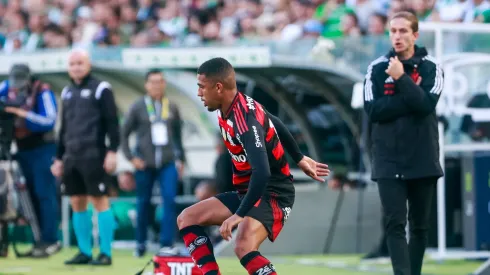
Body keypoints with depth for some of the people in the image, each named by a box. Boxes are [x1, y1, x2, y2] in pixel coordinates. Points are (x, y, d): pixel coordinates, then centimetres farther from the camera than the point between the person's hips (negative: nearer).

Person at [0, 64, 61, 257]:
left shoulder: (42, 92, -16)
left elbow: (49, 121, -23)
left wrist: (24, 114, -32)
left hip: (42, 149, -6)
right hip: (23, 150, 6)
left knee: (45, 194, -9)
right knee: (32, 195, 7)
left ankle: (50, 241, -10)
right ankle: (41, 239, 11)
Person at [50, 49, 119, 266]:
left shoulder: (100, 89, -2)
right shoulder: (67, 92, 17)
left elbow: (112, 123, -6)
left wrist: (112, 151, -14)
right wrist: (59, 158, 19)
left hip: (94, 156, -7)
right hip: (71, 157, 7)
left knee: (99, 200, -6)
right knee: (77, 203, 6)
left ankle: (105, 253, -5)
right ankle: (84, 252, 11)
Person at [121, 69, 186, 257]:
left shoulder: (172, 107, 7)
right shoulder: (138, 107, 0)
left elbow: (178, 134, 15)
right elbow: (124, 134, 4)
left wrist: (181, 159, 14)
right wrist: (131, 157, -4)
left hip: (168, 163, 1)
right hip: (145, 164, -1)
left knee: (170, 200, -12)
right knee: (143, 203, 6)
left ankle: (167, 244, -9)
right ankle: (141, 243, 22)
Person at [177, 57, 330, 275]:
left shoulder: (245, 119, -26)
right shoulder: (229, 109, 2)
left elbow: (262, 173, -36)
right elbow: (274, 125, 18)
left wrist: (239, 215, -35)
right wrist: (300, 159, 28)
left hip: (272, 194, -10)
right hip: (247, 192, 10)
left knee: (244, 247, -34)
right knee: (187, 218, 6)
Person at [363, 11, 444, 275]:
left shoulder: (431, 68, 1)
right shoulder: (377, 69, 2)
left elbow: (426, 104, -15)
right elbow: (373, 110, -9)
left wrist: (402, 78, -18)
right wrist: (410, 102, -12)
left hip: (422, 160, 1)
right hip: (389, 161, -1)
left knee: (420, 225, 8)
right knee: (394, 224, -10)